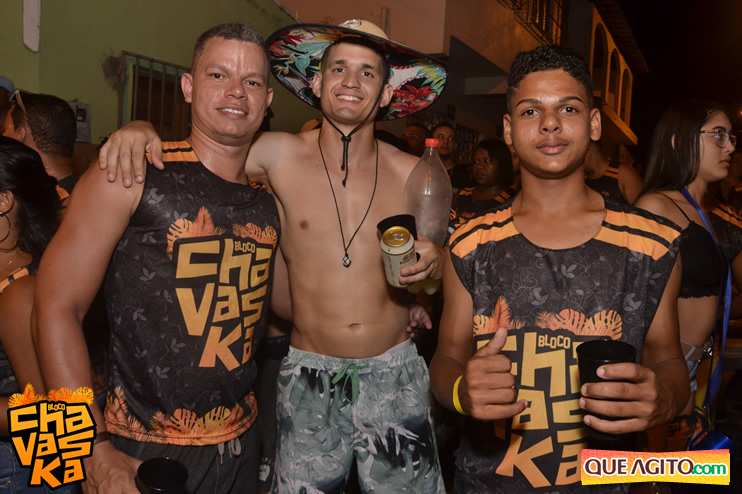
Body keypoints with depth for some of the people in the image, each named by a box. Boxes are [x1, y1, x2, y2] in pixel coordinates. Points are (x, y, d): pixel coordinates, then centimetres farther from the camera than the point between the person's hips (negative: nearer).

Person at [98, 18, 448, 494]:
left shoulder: (413, 174, -2)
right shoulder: (280, 155, -6)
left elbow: (445, 257, 9)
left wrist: (434, 259, -13)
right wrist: (142, 127, -17)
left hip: (395, 372, 1)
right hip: (309, 372, 0)